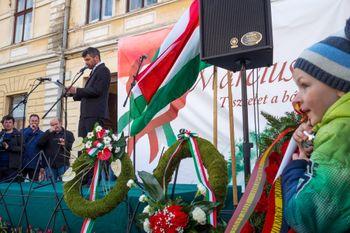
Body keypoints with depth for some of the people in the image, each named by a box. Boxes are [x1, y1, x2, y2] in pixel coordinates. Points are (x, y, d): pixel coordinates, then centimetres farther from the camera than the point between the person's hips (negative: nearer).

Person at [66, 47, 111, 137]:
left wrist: (77, 90, -11)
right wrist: (73, 93, 8)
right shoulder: (95, 71, 24)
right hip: (87, 115, 9)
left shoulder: (103, 70, -4)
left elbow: (96, 91, -16)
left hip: (95, 116, -9)